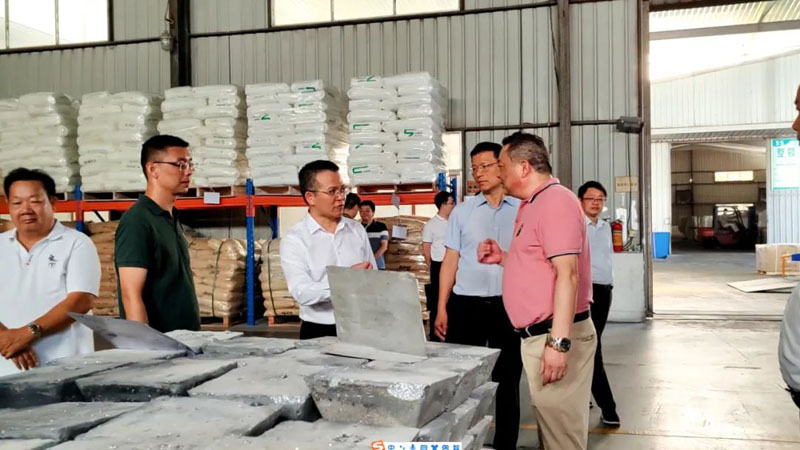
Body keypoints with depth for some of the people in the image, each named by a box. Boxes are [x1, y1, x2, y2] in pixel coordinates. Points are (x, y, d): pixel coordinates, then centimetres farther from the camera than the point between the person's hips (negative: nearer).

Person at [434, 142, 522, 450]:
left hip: (509, 305, 0)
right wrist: (441, 308, 0)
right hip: (466, 304, 1)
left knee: (507, 381, 10)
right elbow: (450, 261, 6)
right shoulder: (462, 212, 7)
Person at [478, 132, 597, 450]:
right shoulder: (534, 204, 17)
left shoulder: (555, 200, -15)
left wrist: (558, 341, -27)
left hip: (554, 335, -10)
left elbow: (567, 273, -23)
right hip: (539, 334, 10)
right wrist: (502, 258, 9)